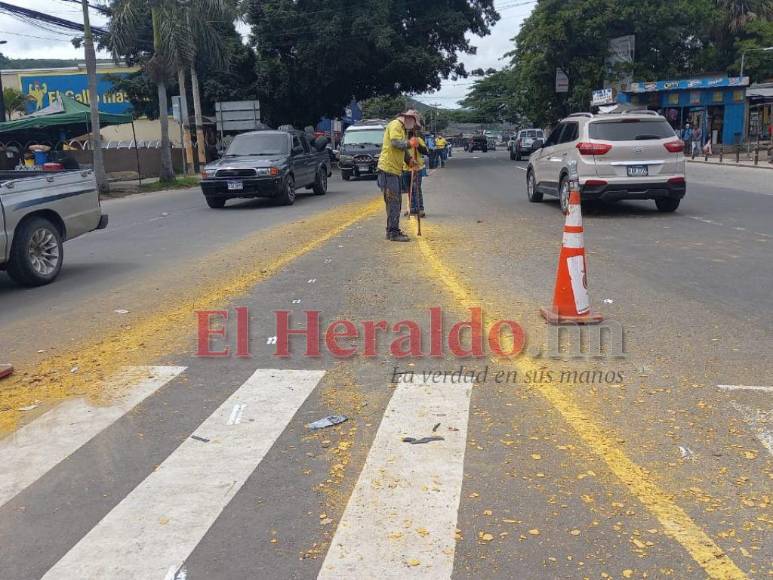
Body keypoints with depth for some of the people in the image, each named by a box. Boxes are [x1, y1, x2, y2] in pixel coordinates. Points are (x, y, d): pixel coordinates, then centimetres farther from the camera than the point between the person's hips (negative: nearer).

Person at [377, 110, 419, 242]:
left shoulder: (402, 128, 23)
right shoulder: (395, 125, -10)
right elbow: (396, 142, -25)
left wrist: (409, 159, 6)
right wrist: (410, 143, -11)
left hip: (395, 170, 10)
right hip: (388, 168, -10)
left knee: (396, 202, 14)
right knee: (393, 202, -10)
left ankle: (392, 231, 22)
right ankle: (393, 233, -7)